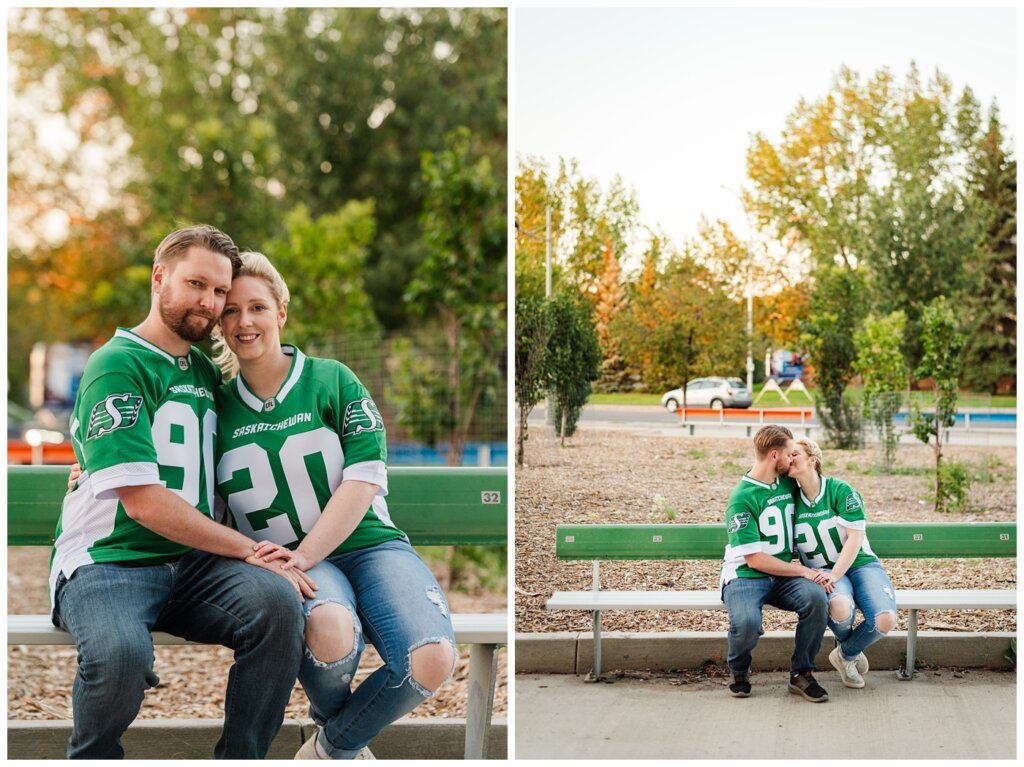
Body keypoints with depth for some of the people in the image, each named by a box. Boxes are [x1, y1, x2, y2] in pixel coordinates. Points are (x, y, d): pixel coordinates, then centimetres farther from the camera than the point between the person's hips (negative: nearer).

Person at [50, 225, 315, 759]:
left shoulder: (206, 373, 19)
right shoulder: (116, 365, -5)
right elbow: (143, 500, -14)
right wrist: (250, 549, -11)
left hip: (195, 565, 6)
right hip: (107, 559, -6)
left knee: (278, 600, -26)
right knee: (121, 652, -38)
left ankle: (240, 759, -10)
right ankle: (91, 758, -5)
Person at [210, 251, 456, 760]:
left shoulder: (331, 381, 4)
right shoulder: (218, 406, 9)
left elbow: (364, 479, -5)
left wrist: (304, 555, -17)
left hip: (368, 544, 1)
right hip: (286, 559, 0)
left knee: (431, 661, -29)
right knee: (331, 631, -39)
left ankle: (332, 746, 2)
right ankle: (331, 717, 0)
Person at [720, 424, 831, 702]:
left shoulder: (789, 484, 9)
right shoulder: (742, 498, -12)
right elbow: (755, 559, -14)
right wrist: (805, 572, -13)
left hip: (783, 577, 5)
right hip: (746, 576, -5)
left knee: (816, 597, -28)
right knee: (746, 622, -36)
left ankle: (801, 674, -10)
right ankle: (739, 673, -1)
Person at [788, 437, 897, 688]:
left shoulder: (840, 490, -8)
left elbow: (855, 538, -12)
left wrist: (833, 576, -23)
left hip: (860, 564, -1)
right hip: (823, 571, 1)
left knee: (885, 620, -29)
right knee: (840, 607, -37)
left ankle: (845, 654, 5)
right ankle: (851, 652, 1)